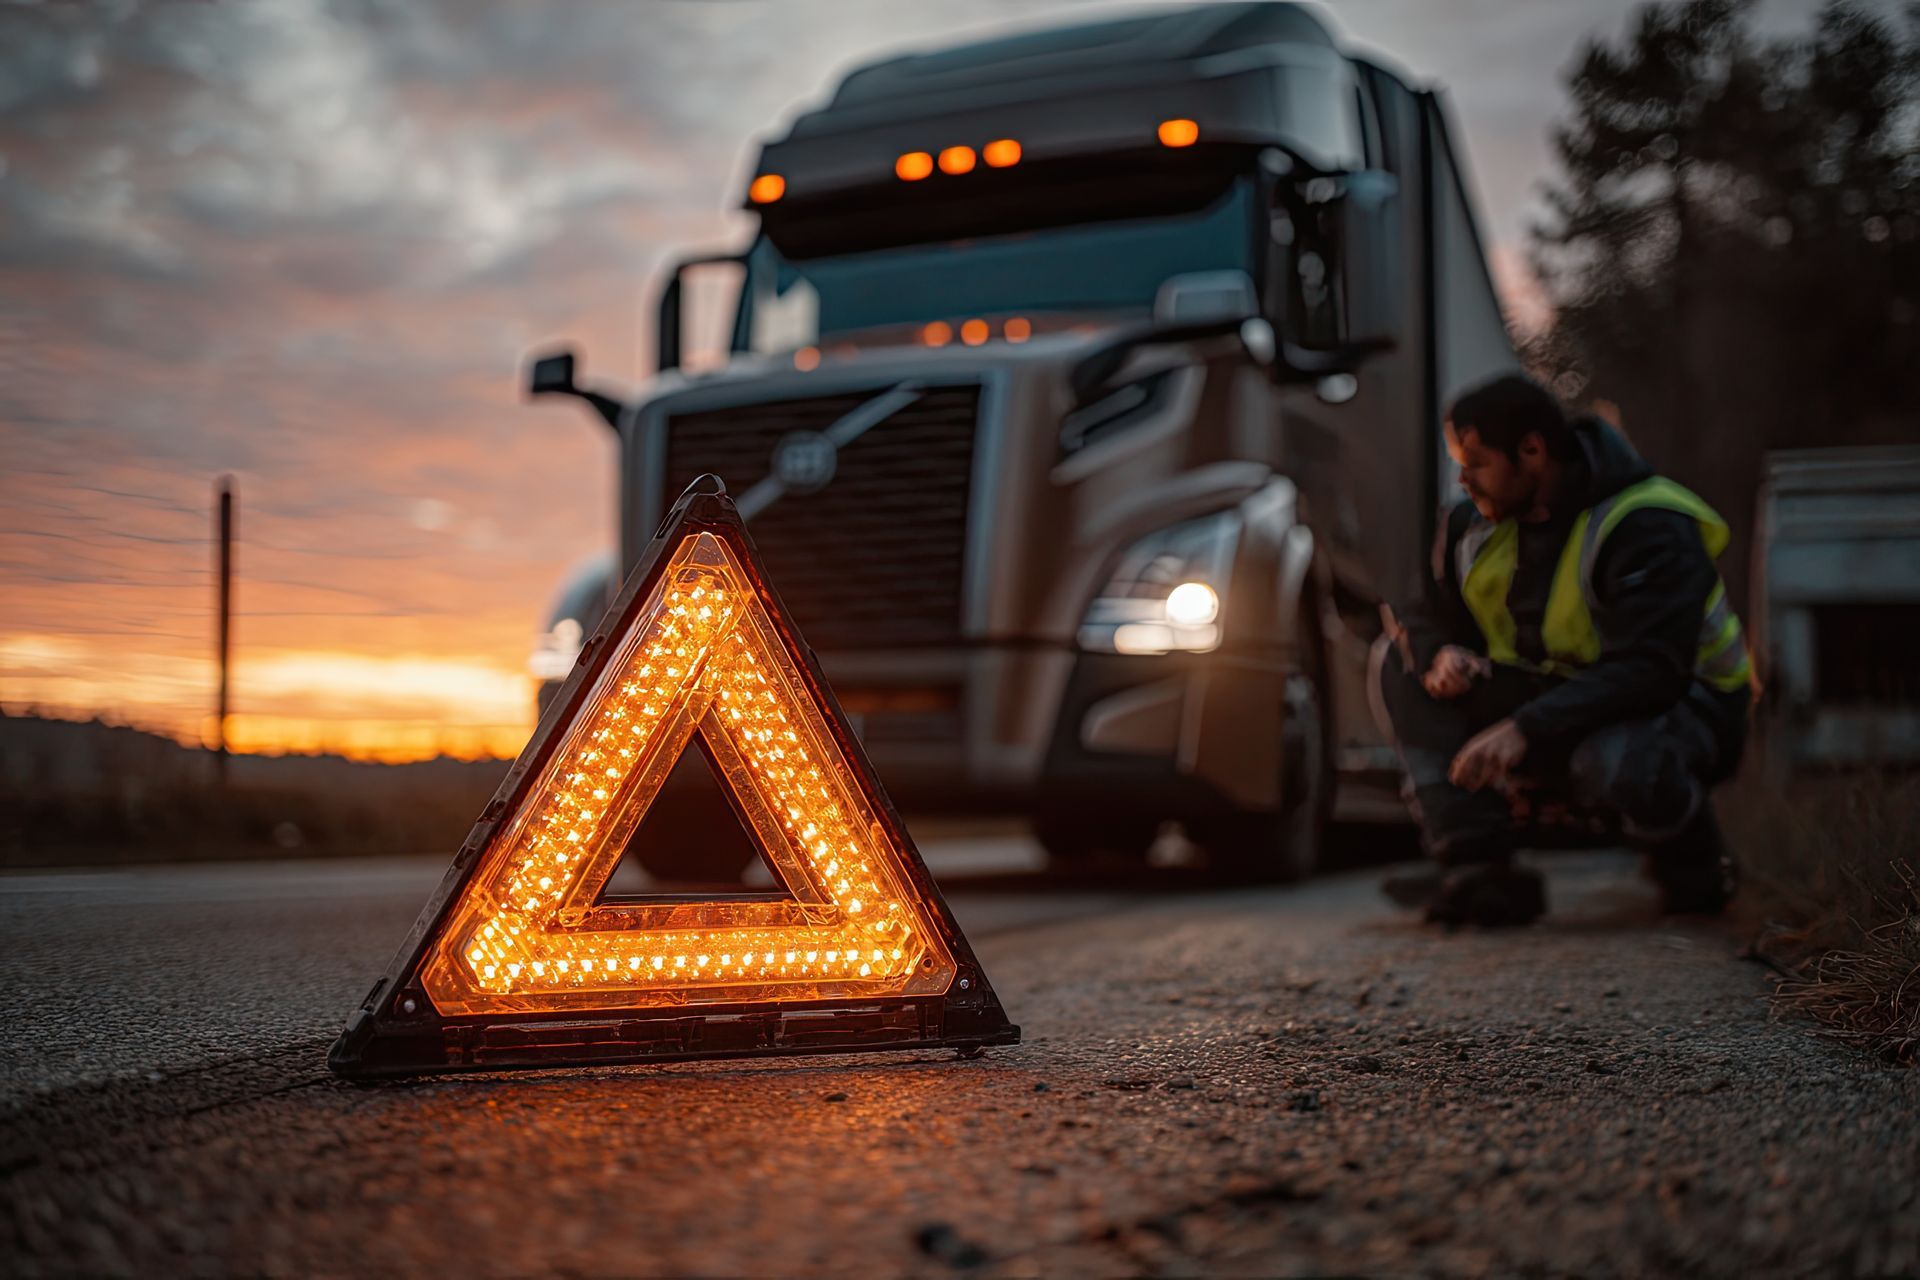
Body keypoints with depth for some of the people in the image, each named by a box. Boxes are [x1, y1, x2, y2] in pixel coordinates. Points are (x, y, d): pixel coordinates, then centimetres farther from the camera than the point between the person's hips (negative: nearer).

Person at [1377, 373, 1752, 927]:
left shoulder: (1647, 530, -24)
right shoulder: (1473, 525, -2)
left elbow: (1649, 672, -33)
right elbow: (1428, 617, 8)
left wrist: (1526, 729, -41)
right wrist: (1438, 653, -20)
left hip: (1680, 704, -6)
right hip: (1556, 703, 7)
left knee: (1615, 761, -43)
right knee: (1405, 665, -12)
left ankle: (1695, 870, -5)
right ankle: (1474, 869, -19)